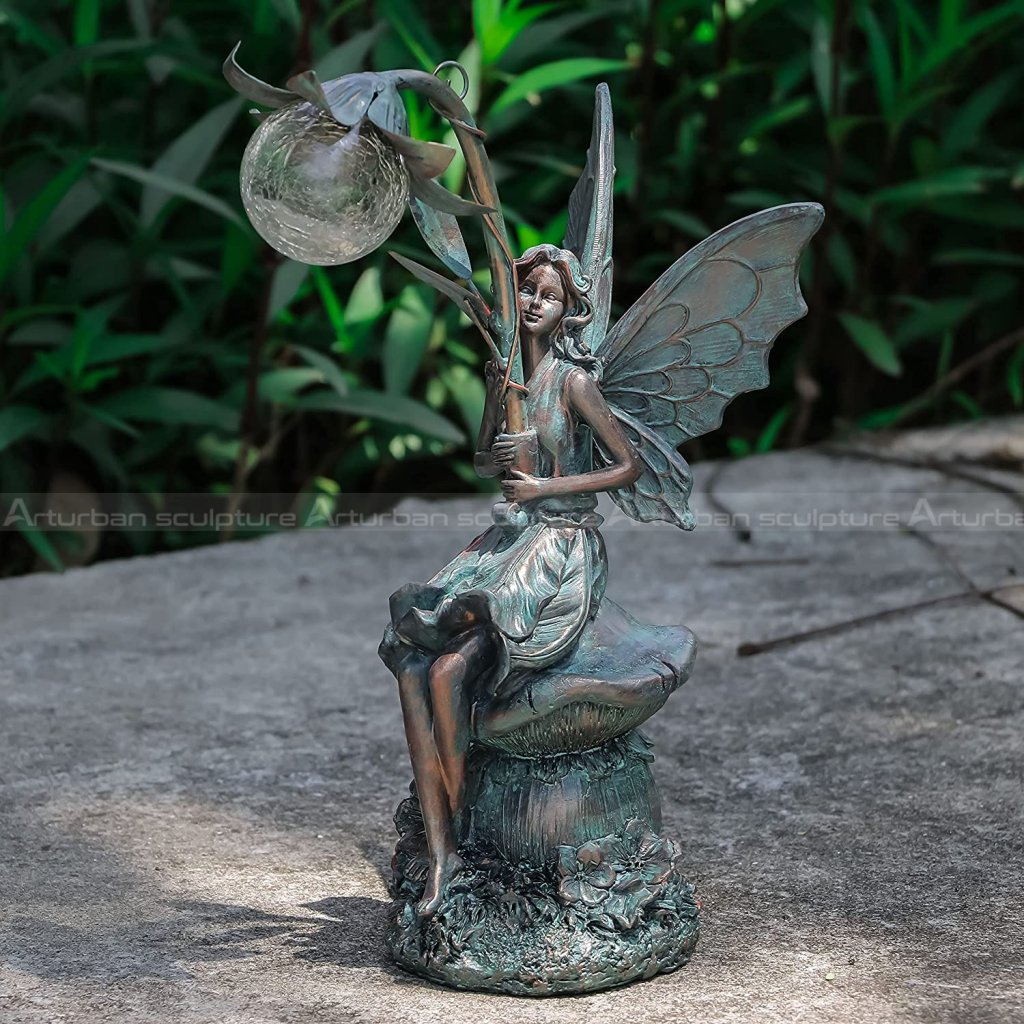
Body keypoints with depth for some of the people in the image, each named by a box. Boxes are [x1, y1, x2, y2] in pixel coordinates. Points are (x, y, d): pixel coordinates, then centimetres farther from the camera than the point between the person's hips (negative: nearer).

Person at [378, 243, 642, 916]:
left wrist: (546, 486, -11)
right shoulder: (502, 372, 11)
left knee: (450, 670, -25)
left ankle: (458, 825, -4)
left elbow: (630, 466, -6)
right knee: (411, 671, -17)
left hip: (560, 559, -6)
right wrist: (503, 458, -1)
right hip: (505, 545, 7)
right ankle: (441, 854, -18)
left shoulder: (573, 380, -8)